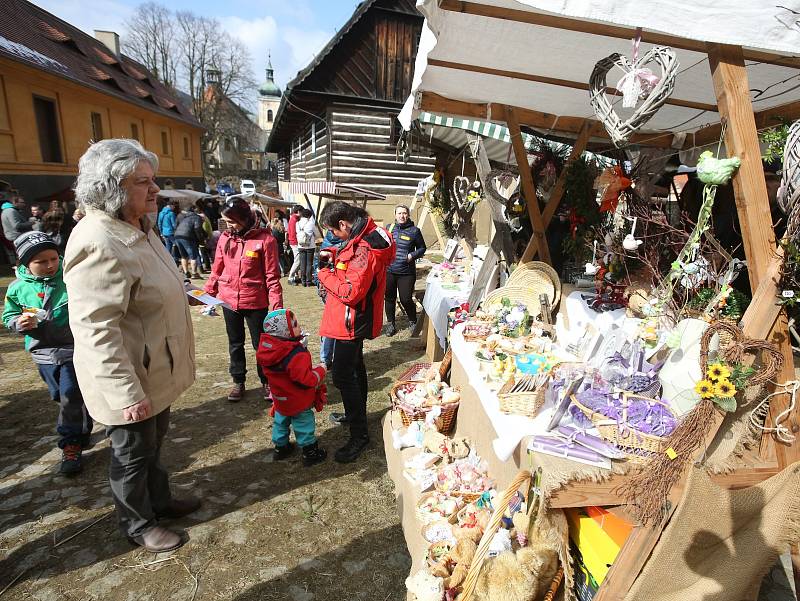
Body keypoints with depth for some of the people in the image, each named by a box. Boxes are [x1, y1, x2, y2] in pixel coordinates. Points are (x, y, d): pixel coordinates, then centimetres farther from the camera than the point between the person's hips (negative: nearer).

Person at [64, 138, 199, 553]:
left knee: (154, 440, 26)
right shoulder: (98, 244, -28)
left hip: (155, 370, 9)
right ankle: (137, 525, 38)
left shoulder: (139, 228, 3)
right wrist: (127, 394, -29)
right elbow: (96, 329, -30)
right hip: (128, 379, -9)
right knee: (133, 452, 14)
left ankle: (160, 501, 48)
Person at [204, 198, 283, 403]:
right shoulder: (225, 238, 2)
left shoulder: (265, 239, -12)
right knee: (235, 343, 17)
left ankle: (266, 382, 28)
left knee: (261, 344, 9)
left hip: (256, 302, -4)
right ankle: (238, 382, 33)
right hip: (229, 301, 4)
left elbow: (272, 276, -12)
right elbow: (216, 271, 9)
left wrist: (276, 306, -14)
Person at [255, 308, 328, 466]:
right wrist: (320, 371, -17)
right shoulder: (297, 355, -34)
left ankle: (280, 447, 43)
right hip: (299, 402, -7)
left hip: (280, 399, 7)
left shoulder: (265, 348, -8)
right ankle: (310, 452, 25)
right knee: (304, 425, 11)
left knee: (280, 422, 25)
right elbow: (306, 380, -33)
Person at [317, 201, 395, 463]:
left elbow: (351, 292, -30)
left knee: (343, 377, -5)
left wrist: (325, 274, -16)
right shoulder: (366, 235, 4)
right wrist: (334, 257, 2)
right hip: (355, 320, 11)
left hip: (352, 322, -11)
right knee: (355, 367, 24)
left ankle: (359, 434, 7)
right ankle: (357, 412, 43)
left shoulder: (364, 250, -27)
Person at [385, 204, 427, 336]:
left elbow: (422, 248, 7)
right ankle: (390, 323, 28)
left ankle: (413, 322, 25)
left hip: (406, 272, -3)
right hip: (389, 271, 3)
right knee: (389, 298, 10)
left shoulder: (414, 231, -2)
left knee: (406, 299, -1)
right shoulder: (389, 228, 6)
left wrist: (412, 255, -10)